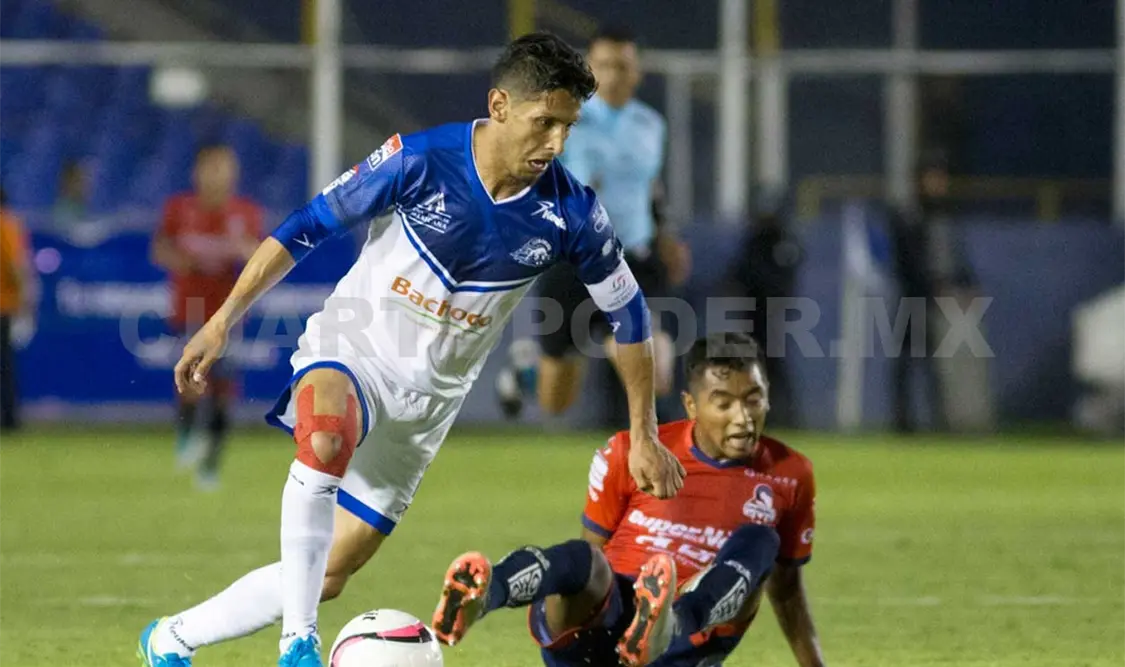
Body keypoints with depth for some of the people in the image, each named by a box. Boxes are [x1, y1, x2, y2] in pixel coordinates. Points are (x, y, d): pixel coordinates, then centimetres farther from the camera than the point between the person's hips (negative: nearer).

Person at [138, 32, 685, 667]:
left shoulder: (570, 211, -13)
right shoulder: (419, 161, -20)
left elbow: (629, 313, 3)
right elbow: (307, 228, -9)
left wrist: (645, 436, 7)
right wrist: (223, 320, -11)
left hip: (430, 395, 4)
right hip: (351, 349, -4)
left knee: (325, 578, 4)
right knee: (328, 440, -40)